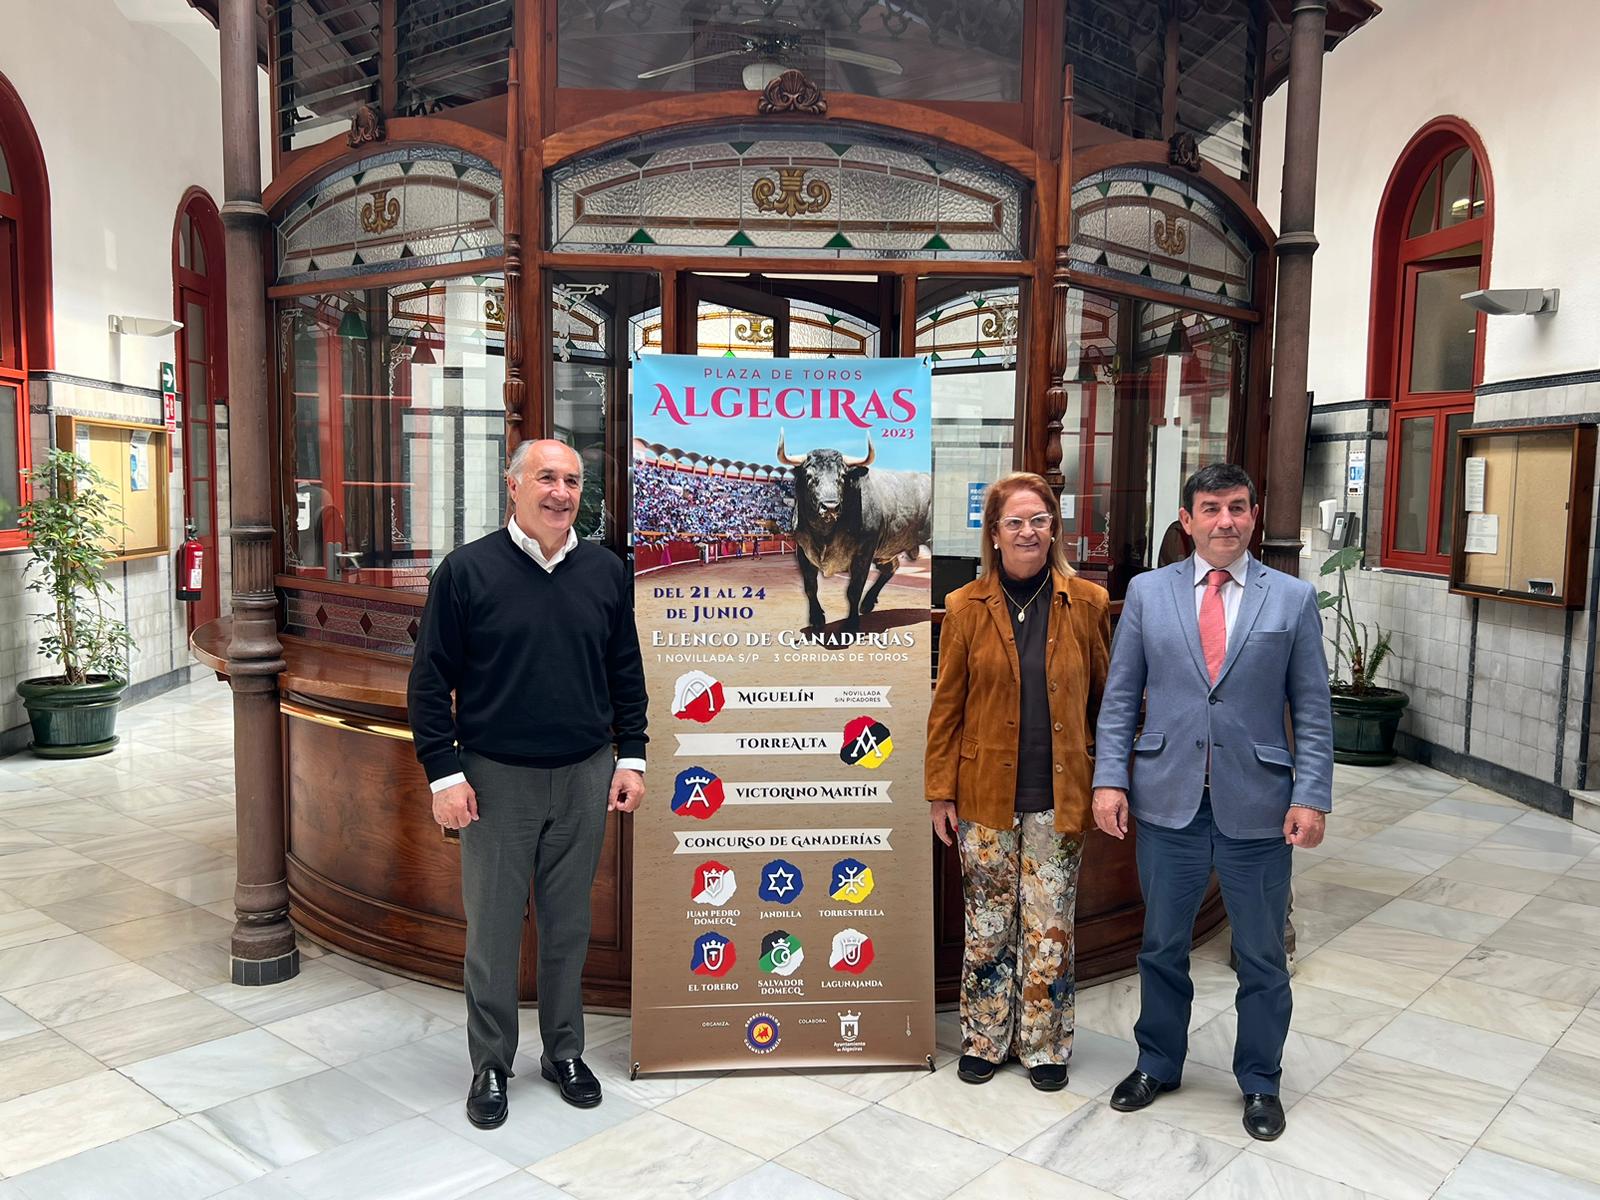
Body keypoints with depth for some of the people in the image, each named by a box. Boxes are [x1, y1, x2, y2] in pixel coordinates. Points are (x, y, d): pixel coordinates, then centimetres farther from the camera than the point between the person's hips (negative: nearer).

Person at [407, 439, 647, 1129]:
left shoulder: (606, 572, 5)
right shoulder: (467, 571, -5)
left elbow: (626, 674, 11)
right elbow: (431, 679, -4)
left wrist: (630, 757, 6)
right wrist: (444, 773, -8)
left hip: (584, 779, 3)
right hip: (497, 780, -2)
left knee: (569, 925, 13)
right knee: (492, 929, 7)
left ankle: (564, 1053, 31)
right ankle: (491, 1065, 25)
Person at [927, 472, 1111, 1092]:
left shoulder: (1089, 603, 0)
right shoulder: (966, 607, -1)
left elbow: (1104, 700, 6)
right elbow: (947, 708, 2)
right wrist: (941, 793, 0)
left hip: (1058, 796, 0)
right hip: (986, 794, 0)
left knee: (1050, 928, 9)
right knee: (988, 925, 11)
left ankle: (1044, 1045, 28)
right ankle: (983, 1040, 29)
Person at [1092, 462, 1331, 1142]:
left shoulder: (1293, 598, 1)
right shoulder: (1147, 593, 2)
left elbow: (1312, 709, 1)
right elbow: (1120, 697, 3)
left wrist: (1311, 796, -7)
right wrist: (1110, 778, -5)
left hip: (1257, 805, 0)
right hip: (1167, 802, 1)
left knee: (1261, 956, 13)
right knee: (1162, 946, 15)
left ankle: (1260, 1083, 33)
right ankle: (1158, 1064, 36)